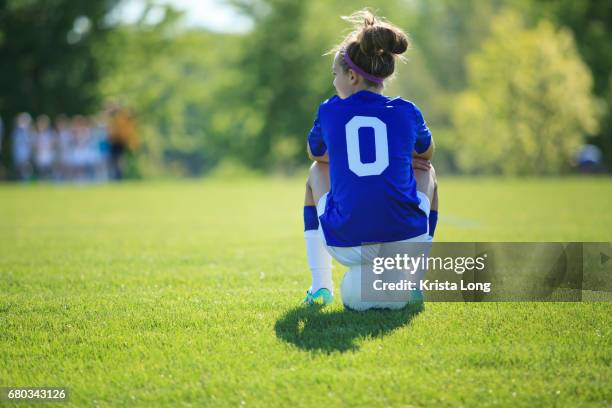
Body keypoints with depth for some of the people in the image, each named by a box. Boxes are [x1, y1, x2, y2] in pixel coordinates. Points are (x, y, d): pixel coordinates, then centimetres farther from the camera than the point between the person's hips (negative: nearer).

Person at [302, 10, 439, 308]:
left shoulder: (329, 111, 3)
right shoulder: (407, 112, 3)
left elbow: (315, 154, 25)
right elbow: (426, 153, 26)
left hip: (346, 247, 0)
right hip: (406, 243, 0)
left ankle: (320, 286, 26)